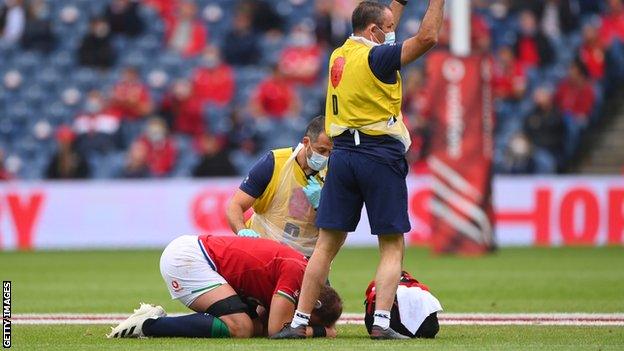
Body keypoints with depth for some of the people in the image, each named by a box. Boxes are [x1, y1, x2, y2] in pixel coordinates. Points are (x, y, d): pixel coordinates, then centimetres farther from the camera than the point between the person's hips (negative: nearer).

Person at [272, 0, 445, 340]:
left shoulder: (339, 55, 14)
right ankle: (381, 323, -12)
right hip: (380, 157, -6)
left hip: (342, 155, 6)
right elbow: (427, 37, -14)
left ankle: (299, 322, 3)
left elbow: (381, 36, 33)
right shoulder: (376, 57, -8)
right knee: (392, 248, 0)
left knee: (327, 244, 6)